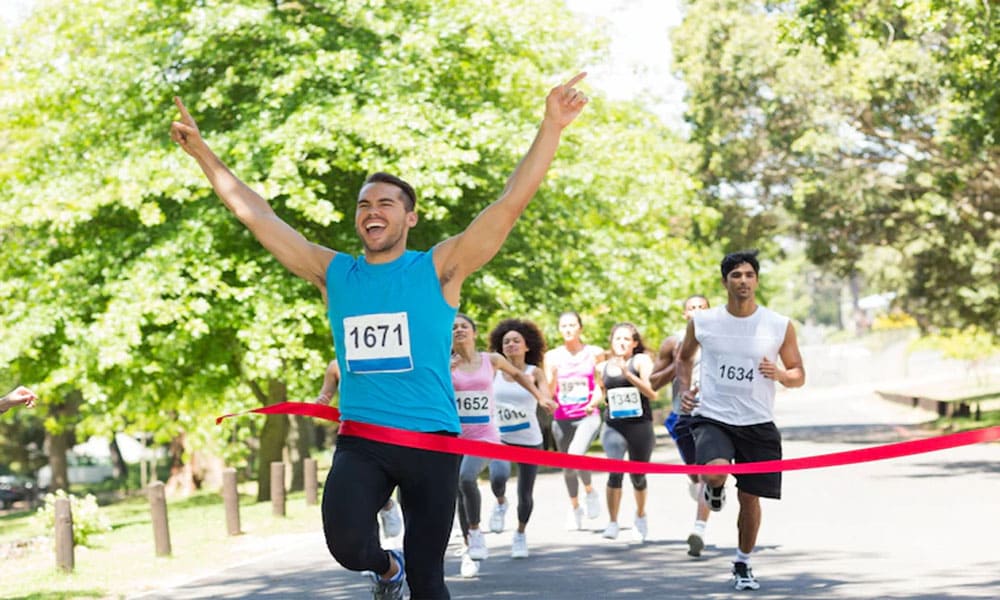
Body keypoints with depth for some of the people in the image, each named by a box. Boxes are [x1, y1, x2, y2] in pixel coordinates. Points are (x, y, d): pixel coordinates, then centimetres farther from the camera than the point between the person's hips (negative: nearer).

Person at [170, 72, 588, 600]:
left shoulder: (438, 270, 0)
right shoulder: (333, 274, 8)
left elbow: (510, 203, -8)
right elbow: (254, 213, 11)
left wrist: (551, 128, -17)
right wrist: (201, 151, 11)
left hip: (431, 441, -1)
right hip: (359, 442, 1)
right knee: (347, 544, -23)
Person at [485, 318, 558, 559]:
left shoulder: (534, 373, -3)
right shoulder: (495, 371, 1)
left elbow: (547, 400, -16)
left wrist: (547, 404, -40)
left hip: (530, 440, 0)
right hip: (500, 438, 0)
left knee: (525, 493, 5)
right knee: (499, 475, -29)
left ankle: (520, 534, 32)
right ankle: (500, 503, 5)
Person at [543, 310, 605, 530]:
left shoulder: (594, 353, 1)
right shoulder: (552, 356, 4)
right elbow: (548, 392, 1)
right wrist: (553, 374, -16)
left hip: (588, 416, -3)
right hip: (562, 418, 3)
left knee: (575, 454, -26)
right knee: (567, 466, 9)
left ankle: (590, 491, 1)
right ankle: (574, 508, 32)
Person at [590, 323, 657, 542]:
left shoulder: (641, 361, -4)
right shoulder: (602, 367, 5)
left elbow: (652, 393, -16)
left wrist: (628, 374, -26)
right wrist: (595, 401, 2)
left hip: (640, 427, -1)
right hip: (613, 427, 1)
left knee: (637, 476, 12)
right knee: (615, 470, -21)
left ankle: (640, 515, 41)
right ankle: (612, 522, -15)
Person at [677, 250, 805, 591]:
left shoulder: (780, 326, -2)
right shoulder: (702, 322, 0)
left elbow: (798, 375, 7)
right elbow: (685, 358, 19)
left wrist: (779, 374, -15)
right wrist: (685, 389, 2)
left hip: (757, 424, 1)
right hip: (711, 418, -1)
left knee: (750, 498, 6)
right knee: (716, 471, -30)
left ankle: (743, 564, 29)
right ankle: (714, 488, 9)